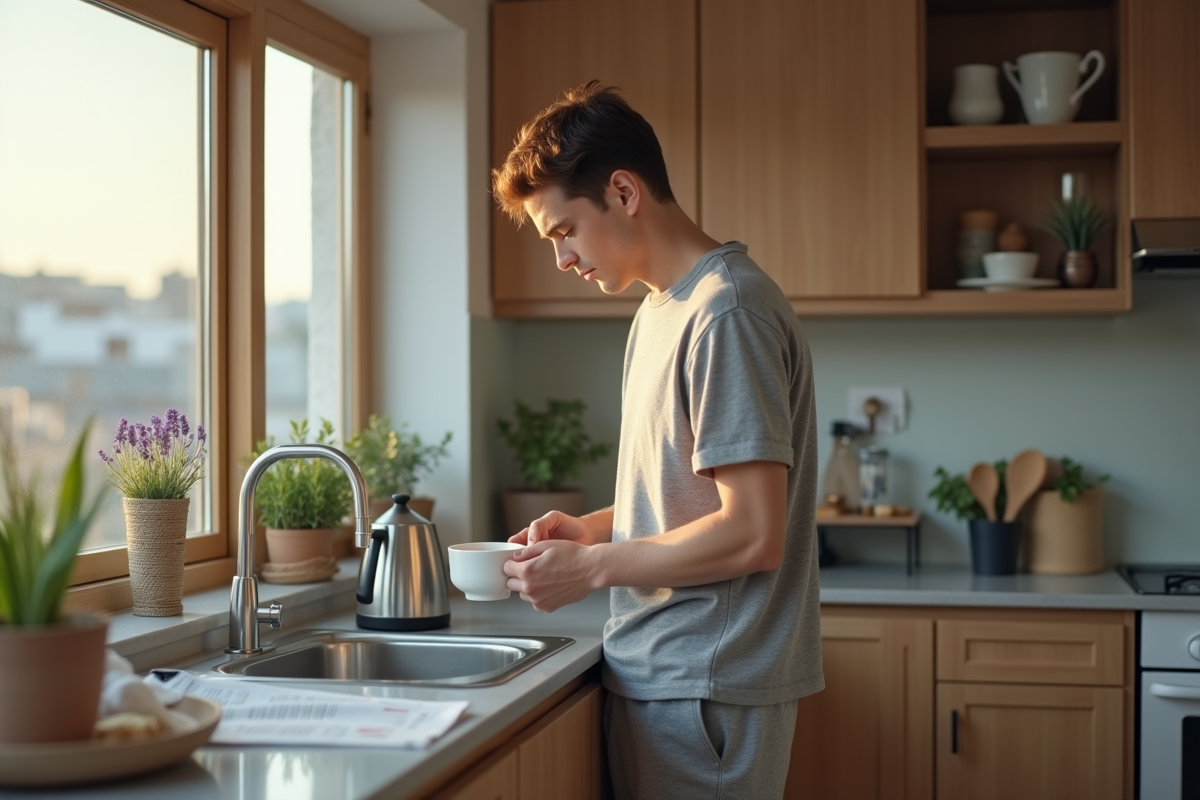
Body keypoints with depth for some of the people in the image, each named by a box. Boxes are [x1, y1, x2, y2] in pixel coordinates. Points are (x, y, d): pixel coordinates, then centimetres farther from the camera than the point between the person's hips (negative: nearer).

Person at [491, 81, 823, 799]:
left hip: (702, 687, -9)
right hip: (661, 674, 9)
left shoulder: (727, 313, -17)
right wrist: (593, 527, 6)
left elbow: (752, 535, -21)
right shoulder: (660, 310, 14)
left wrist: (590, 568, -14)